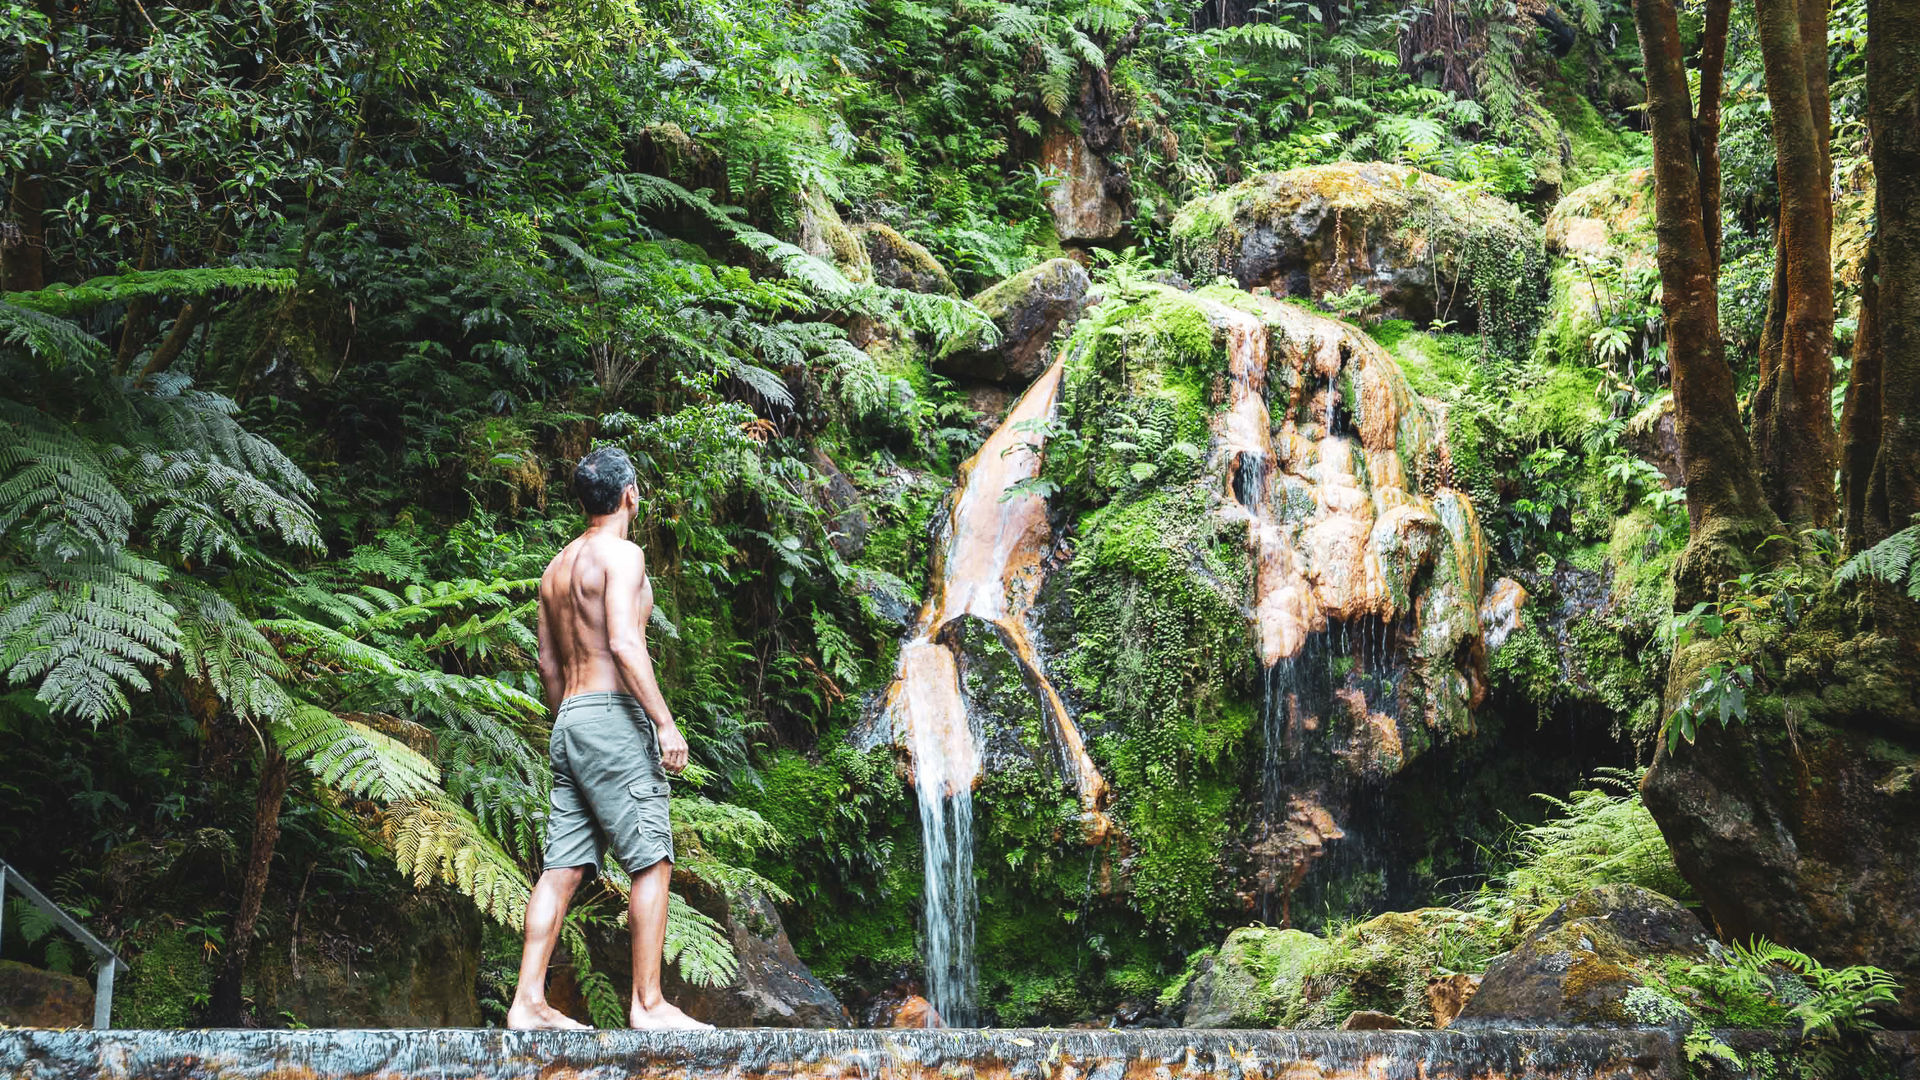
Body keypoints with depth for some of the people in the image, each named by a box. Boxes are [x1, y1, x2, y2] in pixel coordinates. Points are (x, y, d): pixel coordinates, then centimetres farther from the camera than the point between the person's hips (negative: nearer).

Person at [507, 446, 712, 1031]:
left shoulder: (557, 566, 20)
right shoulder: (622, 553, -6)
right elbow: (623, 642, -18)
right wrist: (665, 721, -19)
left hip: (569, 721, 9)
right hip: (613, 716, -9)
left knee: (563, 867, 5)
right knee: (652, 863, -5)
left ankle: (528, 1001, 1)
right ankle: (648, 1004, -6)